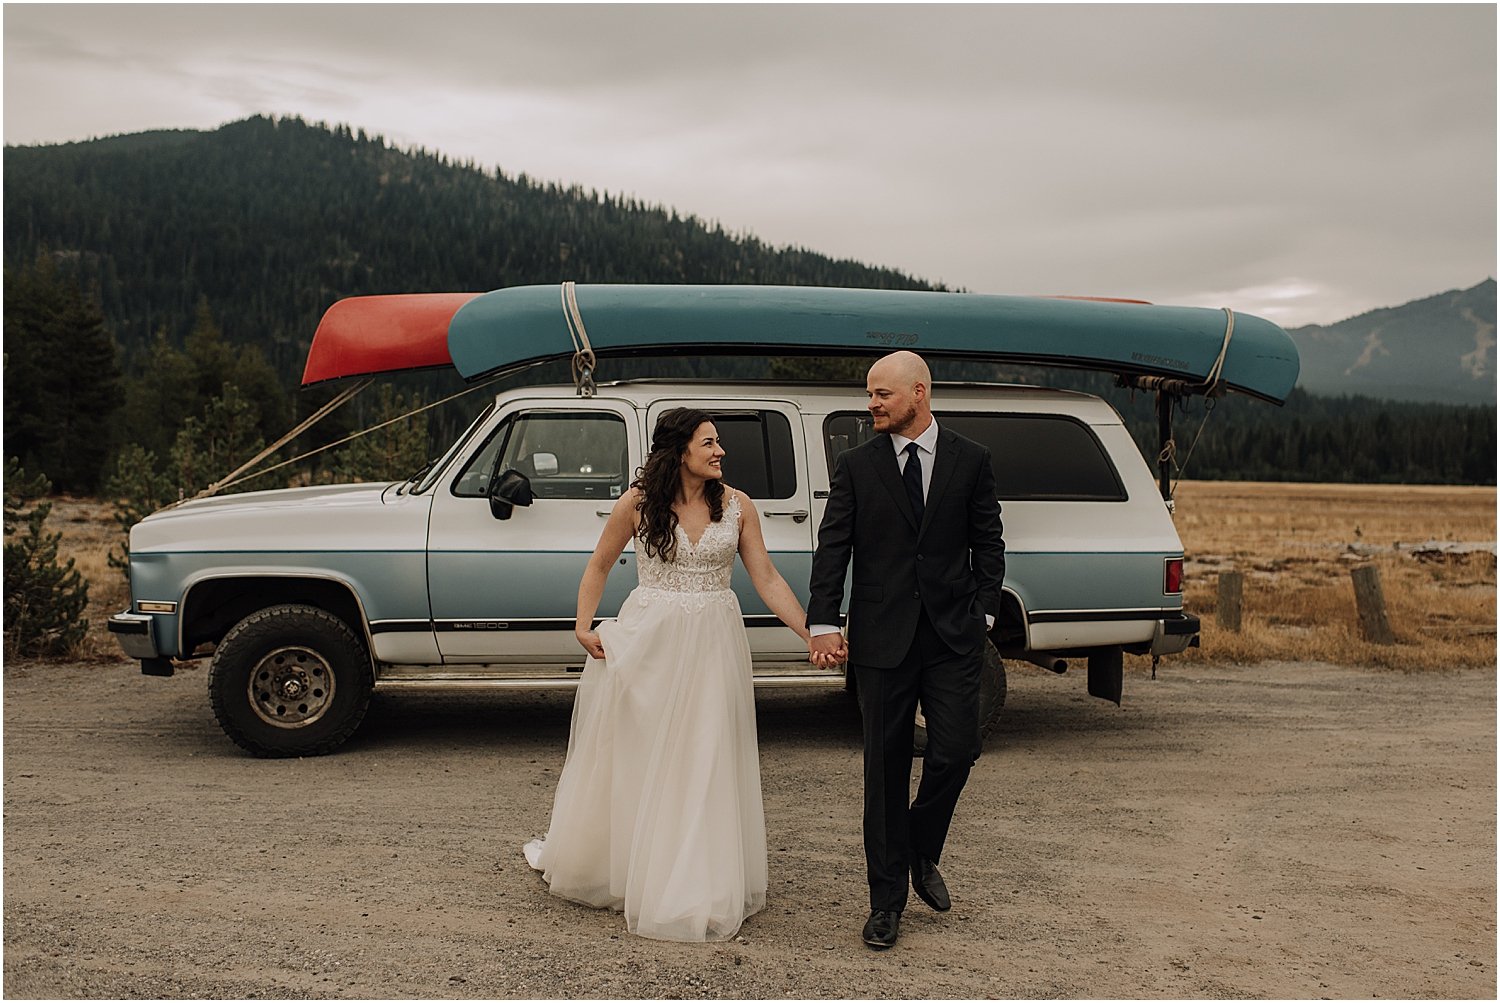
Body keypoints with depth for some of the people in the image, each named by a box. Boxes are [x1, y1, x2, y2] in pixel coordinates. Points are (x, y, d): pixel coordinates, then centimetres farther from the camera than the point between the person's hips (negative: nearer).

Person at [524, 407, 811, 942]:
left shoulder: (736, 505, -1)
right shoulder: (637, 503, -5)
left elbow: (766, 579, -2)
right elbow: (599, 565, 7)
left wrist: (811, 633, -10)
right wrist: (584, 624, -5)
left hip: (713, 644, 1)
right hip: (648, 641, -1)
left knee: (705, 765, 5)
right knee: (634, 759, 11)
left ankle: (700, 887, 19)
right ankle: (612, 866, 34)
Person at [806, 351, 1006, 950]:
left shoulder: (970, 461, 6)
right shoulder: (856, 466, 4)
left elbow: (987, 542, 9)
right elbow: (832, 548, 0)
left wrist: (983, 612, 0)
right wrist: (823, 622, -10)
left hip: (954, 636, 1)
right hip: (882, 640, 0)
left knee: (956, 752, -3)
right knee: (885, 767, 5)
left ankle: (922, 854, 27)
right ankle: (887, 900, 17)